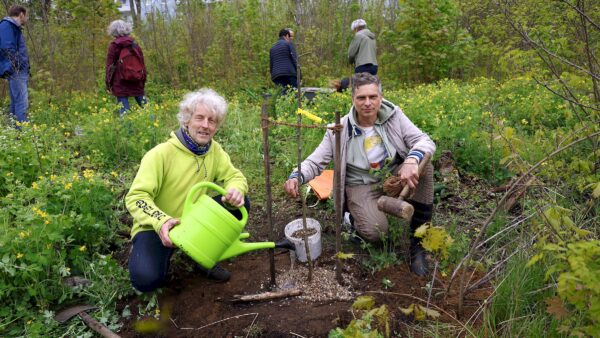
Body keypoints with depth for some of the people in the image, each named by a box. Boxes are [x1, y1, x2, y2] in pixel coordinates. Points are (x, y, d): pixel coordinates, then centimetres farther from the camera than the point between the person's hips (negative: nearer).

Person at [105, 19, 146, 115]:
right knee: (143, 103, 12)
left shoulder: (113, 46, -3)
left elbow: (109, 65, -2)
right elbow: (142, 63, 8)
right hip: (136, 81, 4)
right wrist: (143, 79, 13)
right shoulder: (134, 44, 7)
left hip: (120, 82, -3)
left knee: (123, 108, -4)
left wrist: (108, 82, 3)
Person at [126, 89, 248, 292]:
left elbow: (235, 176, -1)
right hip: (156, 228, -5)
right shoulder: (162, 153, -21)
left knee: (240, 203, -12)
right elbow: (135, 197, -23)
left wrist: (236, 191, -28)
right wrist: (161, 221, -43)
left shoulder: (214, 150, -3)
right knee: (146, 279, -29)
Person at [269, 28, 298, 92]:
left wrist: (273, 76, 24)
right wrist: (299, 75, -3)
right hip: (290, 74, -6)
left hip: (276, 76, 6)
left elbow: (270, 65, 21)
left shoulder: (272, 48, 23)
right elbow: (295, 59, -5)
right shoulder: (289, 44, 4)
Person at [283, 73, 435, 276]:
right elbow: (314, 162, -11)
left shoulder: (393, 115, -8)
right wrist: (296, 177, -34)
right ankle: (356, 215, 11)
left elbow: (425, 141, -13)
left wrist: (412, 159, -38)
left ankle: (418, 242, -17)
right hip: (362, 186, -3)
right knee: (374, 232, -30)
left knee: (423, 165, -28)